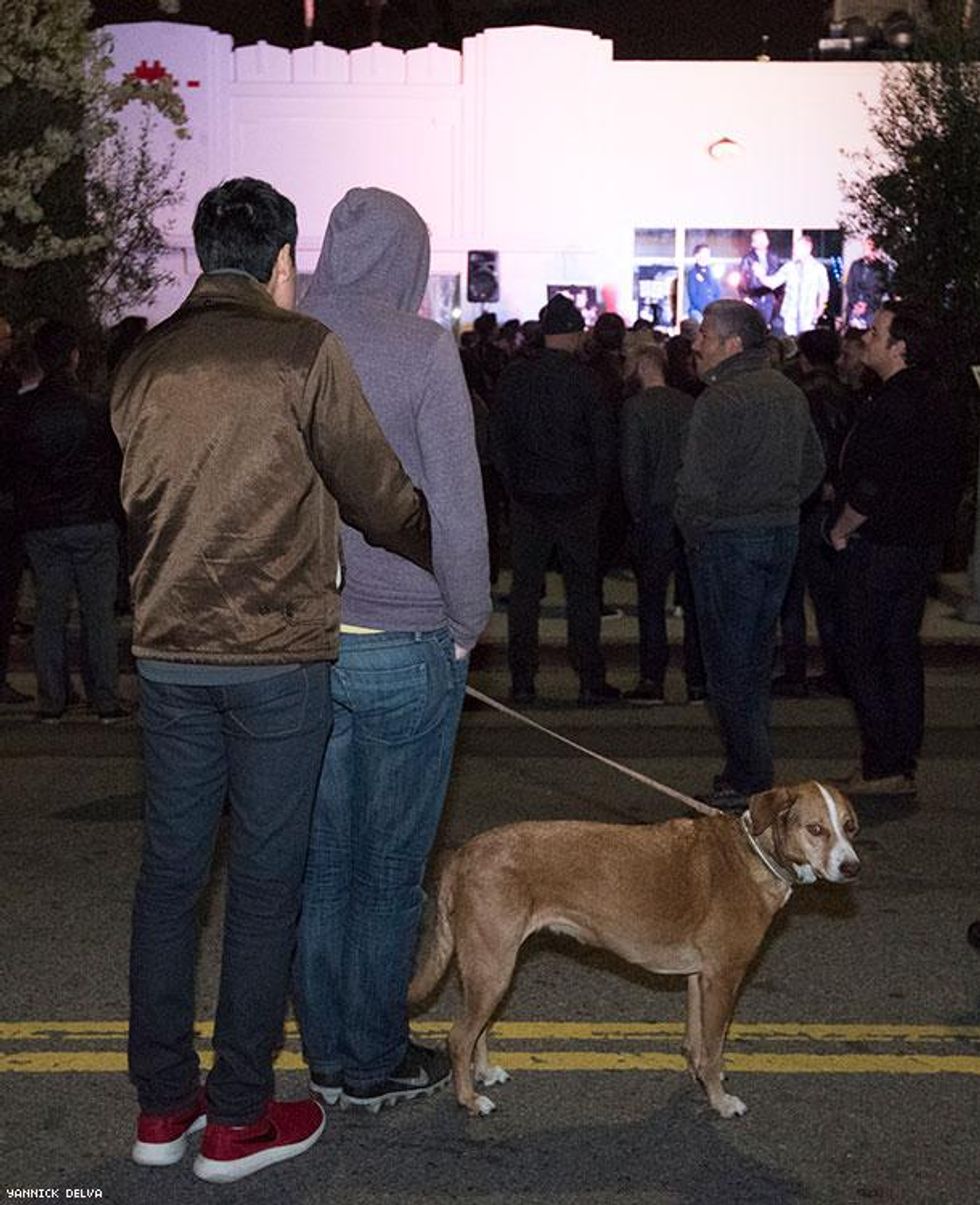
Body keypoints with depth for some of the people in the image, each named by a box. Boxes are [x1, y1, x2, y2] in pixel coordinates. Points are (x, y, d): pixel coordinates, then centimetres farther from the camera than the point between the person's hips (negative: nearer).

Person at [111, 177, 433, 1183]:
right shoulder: (303, 350, -9)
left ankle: (160, 1104, 21)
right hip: (277, 651, -5)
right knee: (265, 880, 4)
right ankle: (237, 1119, 12)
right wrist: (446, 555, 11)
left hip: (168, 648, 5)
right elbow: (378, 493, -6)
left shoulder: (144, 364, 7)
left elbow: (141, 501, 14)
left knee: (169, 870, 12)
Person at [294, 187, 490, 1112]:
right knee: (391, 863, 8)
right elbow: (456, 508, -13)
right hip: (403, 646, -4)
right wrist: (467, 623, -1)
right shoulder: (422, 349, -12)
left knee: (320, 856, 13)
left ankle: (327, 1053, 25)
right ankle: (375, 1064, 19)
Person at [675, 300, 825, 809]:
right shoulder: (789, 393, 11)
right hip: (783, 537, 8)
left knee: (729, 659, 0)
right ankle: (754, 764, 23)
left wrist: (692, 529, -5)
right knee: (757, 654, 17)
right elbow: (813, 467, 18)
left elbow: (699, 484, -21)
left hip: (729, 542, -8)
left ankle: (748, 780, 3)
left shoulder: (720, 399, -16)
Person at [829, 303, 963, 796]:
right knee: (902, 652, 14)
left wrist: (842, 529, -8)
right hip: (923, 545, 9)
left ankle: (880, 768, 1)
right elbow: (949, 480, 16)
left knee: (863, 651, 0)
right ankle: (903, 763, 19)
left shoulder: (889, 408, -20)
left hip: (879, 549, -9)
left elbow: (870, 490, -24)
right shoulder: (938, 400, 10)